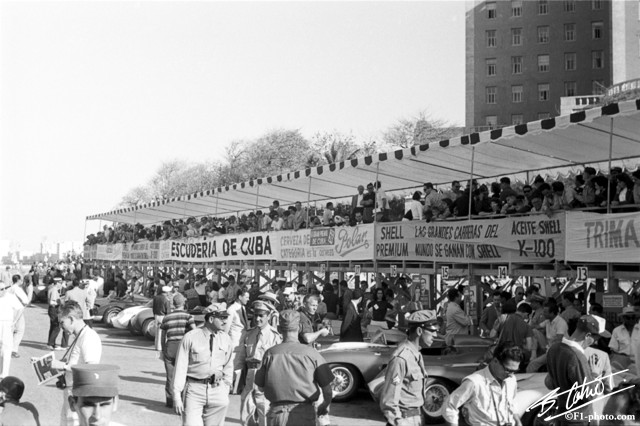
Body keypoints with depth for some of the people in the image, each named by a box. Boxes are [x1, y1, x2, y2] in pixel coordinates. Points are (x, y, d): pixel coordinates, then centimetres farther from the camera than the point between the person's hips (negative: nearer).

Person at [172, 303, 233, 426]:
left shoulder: (225, 339, 4)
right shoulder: (190, 337, -7)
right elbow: (180, 367, -5)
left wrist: (226, 388, 11)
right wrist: (177, 396, -7)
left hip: (217, 389, 3)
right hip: (194, 389, -3)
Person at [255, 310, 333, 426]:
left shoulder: (270, 354, -3)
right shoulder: (311, 354, -7)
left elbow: (260, 387, 5)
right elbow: (327, 388, -3)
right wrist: (325, 406, 16)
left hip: (276, 412, 1)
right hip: (304, 414, -1)